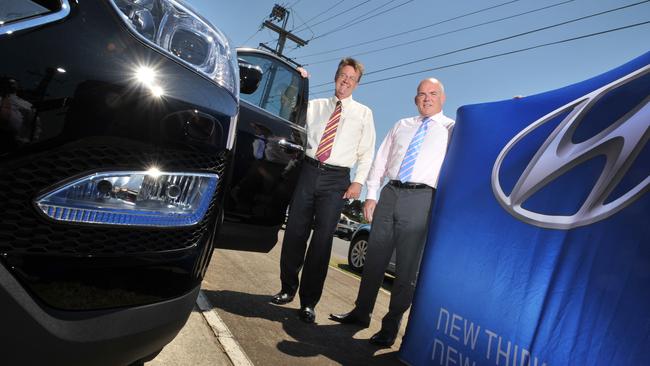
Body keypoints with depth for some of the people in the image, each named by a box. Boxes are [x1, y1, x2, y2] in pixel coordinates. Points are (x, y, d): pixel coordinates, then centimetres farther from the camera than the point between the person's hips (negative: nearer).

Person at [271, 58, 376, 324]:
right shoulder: (315, 106, 16)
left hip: (337, 178, -2)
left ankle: (308, 303, 11)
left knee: (323, 239, -2)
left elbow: (367, 153, 6)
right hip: (308, 171, 2)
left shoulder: (364, 113, 10)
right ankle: (288, 289, 24)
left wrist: (358, 182, -5)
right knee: (294, 232, 5)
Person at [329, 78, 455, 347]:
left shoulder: (451, 129, 8)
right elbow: (380, 160, 15)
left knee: (407, 265, 1)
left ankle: (391, 325, 14)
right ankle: (362, 312, 26)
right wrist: (371, 195, 8)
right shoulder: (401, 126, 18)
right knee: (375, 257, 11)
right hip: (390, 193, 4)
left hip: (420, 198, -4)